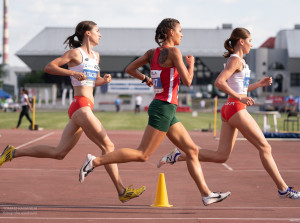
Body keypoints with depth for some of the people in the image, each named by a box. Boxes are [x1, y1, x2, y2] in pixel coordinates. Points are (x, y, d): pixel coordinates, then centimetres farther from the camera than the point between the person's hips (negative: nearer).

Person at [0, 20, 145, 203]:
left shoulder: (95, 56, 20)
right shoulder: (76, 53, -3)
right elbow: (49, 67, -8)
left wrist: (105, 80, 9)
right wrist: (73, 73, -19)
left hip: (85, 109, 9)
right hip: (81, 106, -9)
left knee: (59, 153, 9)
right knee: (108, 146, -8)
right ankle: (122, 191, -4)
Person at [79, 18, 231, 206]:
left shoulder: (152, 53, 11)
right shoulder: (173, 51, -12)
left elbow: (130, 69, 17)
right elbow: (187, 81, -15)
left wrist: (146, 79, 31)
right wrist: (191, 64, 3)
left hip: (167, 110, 10)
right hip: (164, 108, -10)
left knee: (192, 150, 9)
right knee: (142, 155, -8)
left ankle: (206, 194, 10)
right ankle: (95, 161, -7)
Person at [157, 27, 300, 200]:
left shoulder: (239, 61, 21)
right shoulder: (236, 60, -8)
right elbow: (219, 82, -21)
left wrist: (259, 84, 21)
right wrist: (240, 97, -23)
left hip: (229, 109, 10)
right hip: (236, 108, -10)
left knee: (221, 156, 5)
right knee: (265, 147, -4)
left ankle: (178, 156, 6)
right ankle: (283, 189, 0)